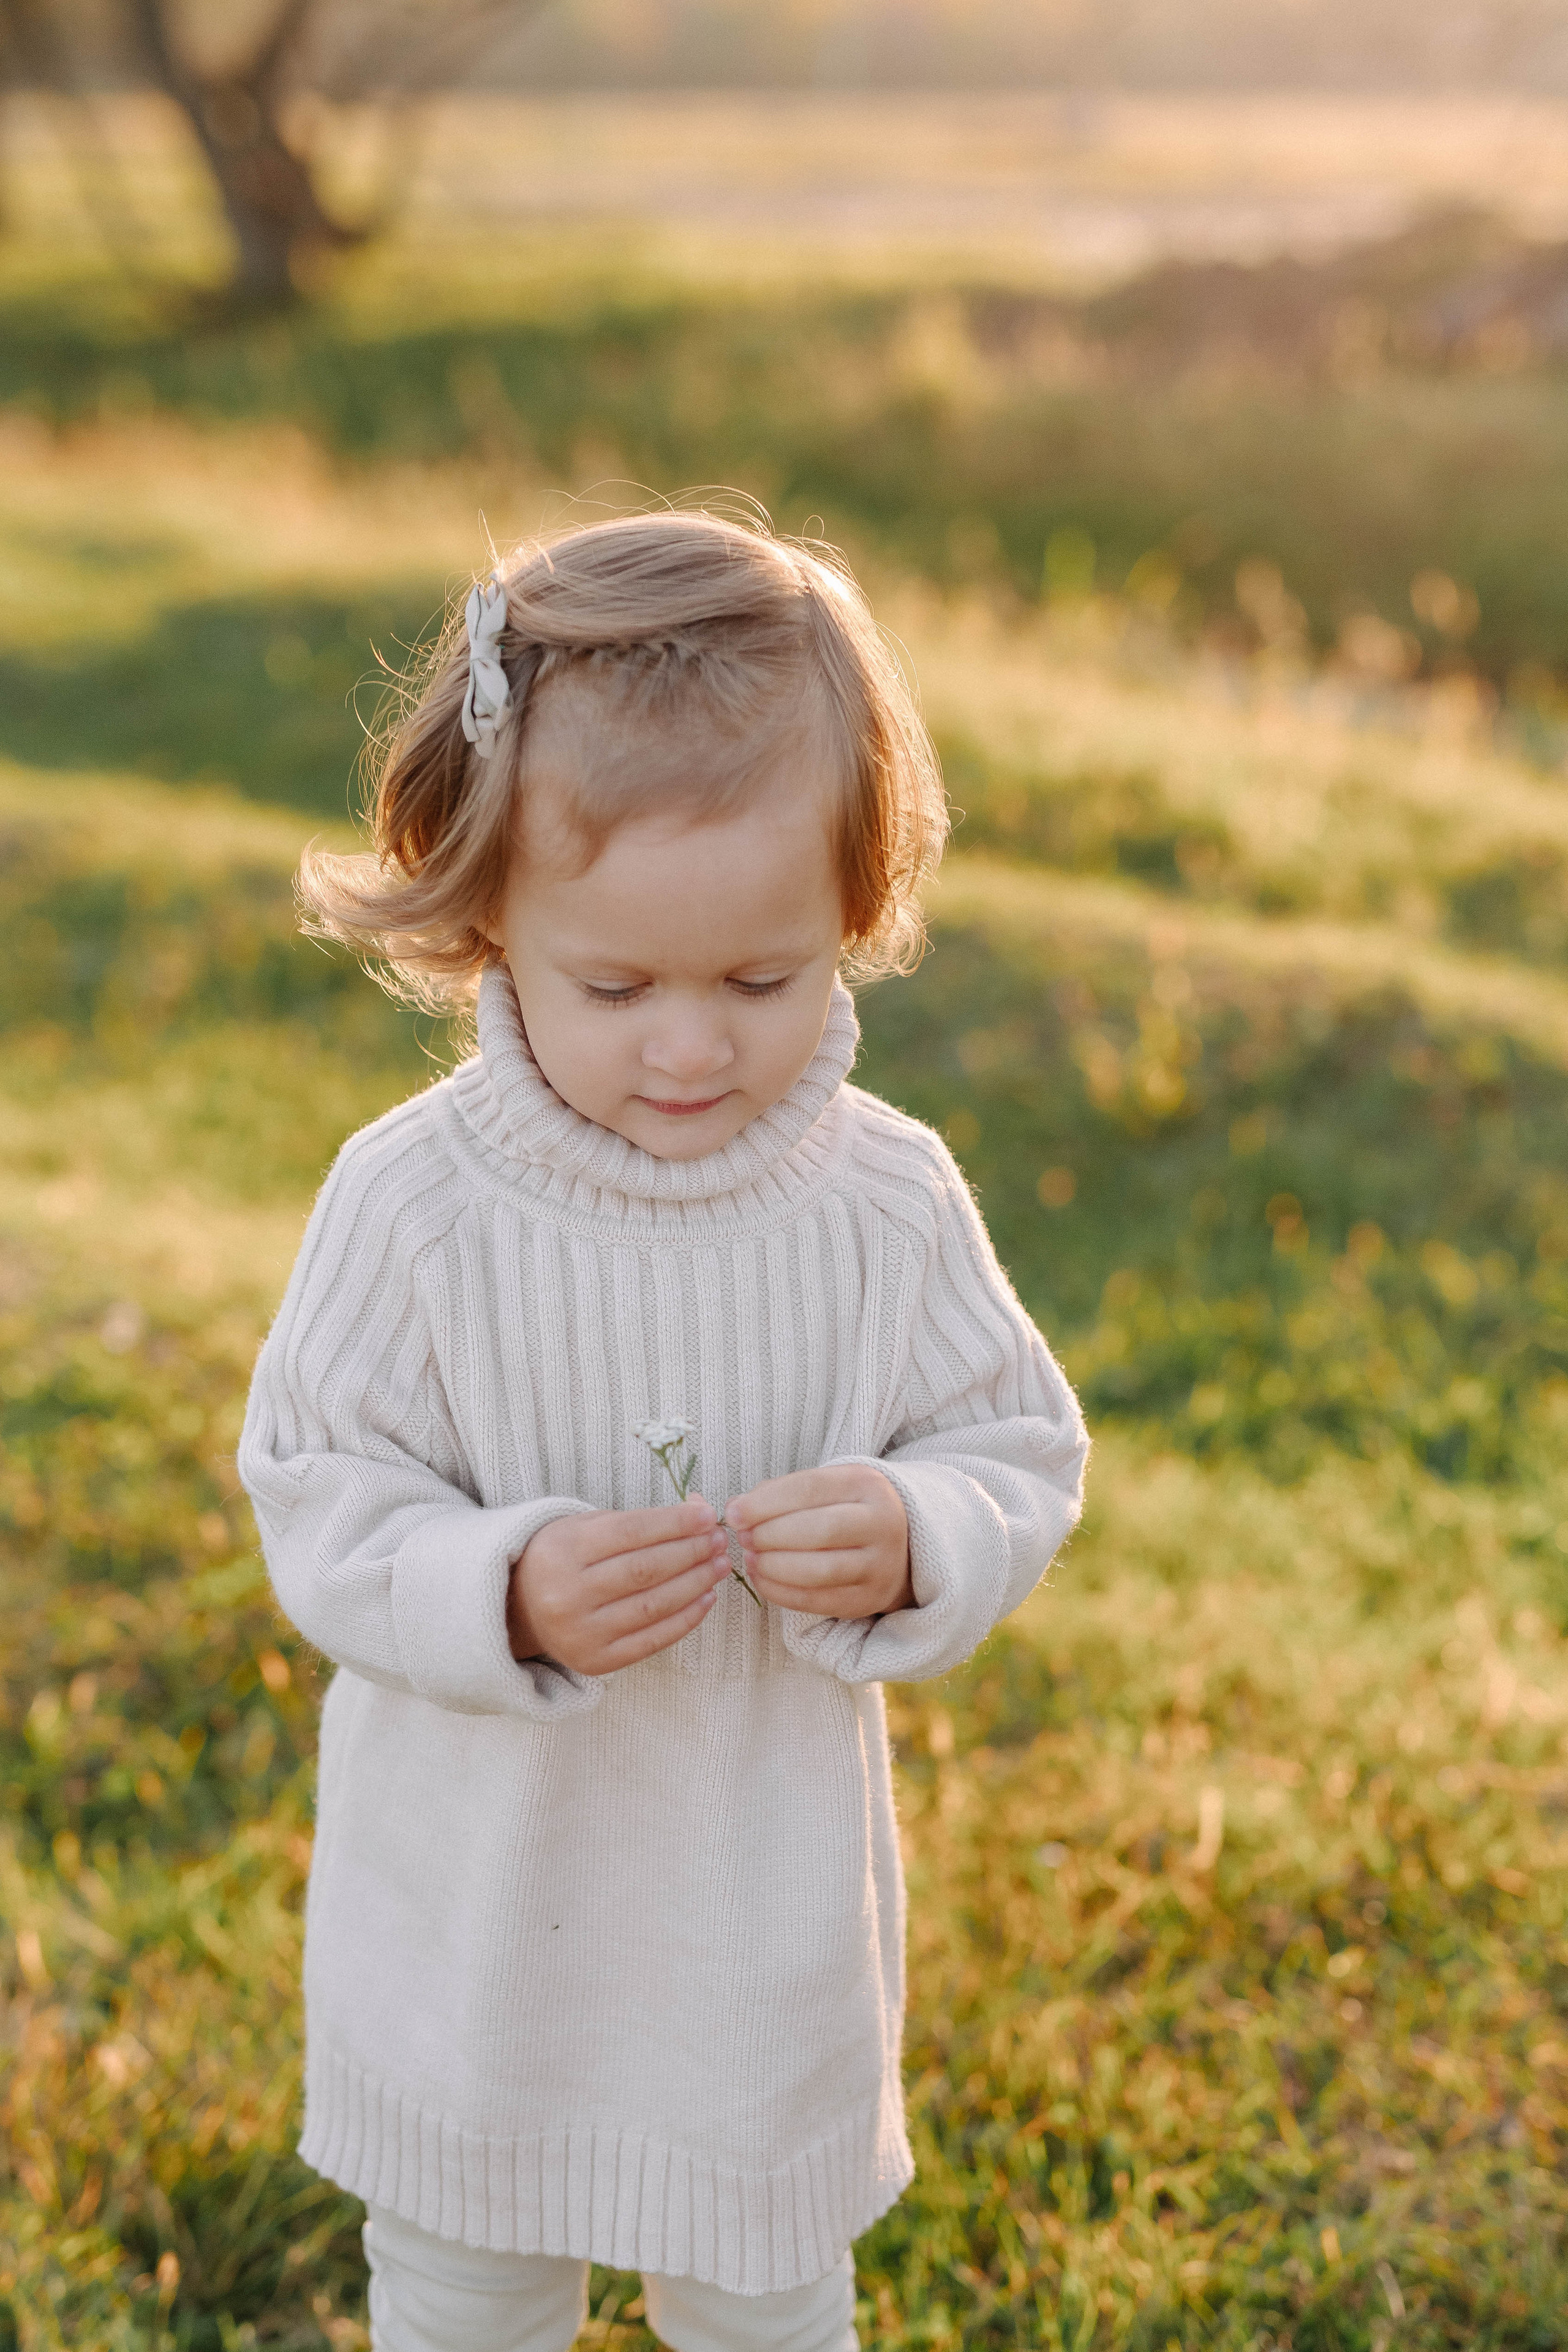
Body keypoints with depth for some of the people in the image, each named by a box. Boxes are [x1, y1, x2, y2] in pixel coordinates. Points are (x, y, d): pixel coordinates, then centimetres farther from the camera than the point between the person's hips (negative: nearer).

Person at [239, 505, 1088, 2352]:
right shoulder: (412, 1207, -21)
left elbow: (1020, 1450, -5)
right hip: (483, 1907, -1)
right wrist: (506, 1593, -32)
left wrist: (911, 1541, -27)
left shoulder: (885, 1200, -15)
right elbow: (318, 1503, -14)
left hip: (774, 1912, 1)